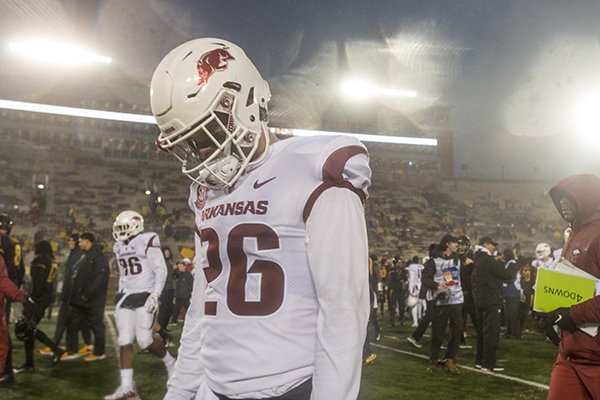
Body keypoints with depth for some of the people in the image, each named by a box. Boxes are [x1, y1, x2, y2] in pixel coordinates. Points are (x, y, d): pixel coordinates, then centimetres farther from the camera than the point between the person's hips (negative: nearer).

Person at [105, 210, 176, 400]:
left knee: (144, 340, -9)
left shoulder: (147, 242, -9)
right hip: (125, 297, 7)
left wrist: (155, 295, -19)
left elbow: (161, 270, -12)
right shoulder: (119, 247, 14)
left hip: (145, 296, -7)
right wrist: (120, 296, 20)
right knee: (125, 341, -1)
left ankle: (170, 362, 18)